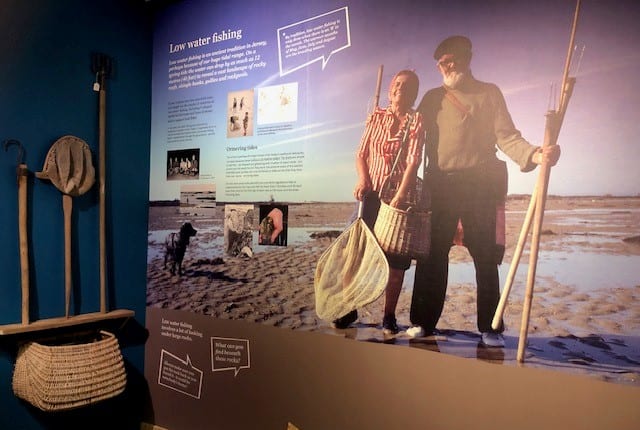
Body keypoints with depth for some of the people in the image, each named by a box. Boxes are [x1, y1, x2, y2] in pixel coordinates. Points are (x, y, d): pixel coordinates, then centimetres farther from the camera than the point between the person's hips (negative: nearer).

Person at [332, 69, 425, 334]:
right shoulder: (376, 117, 10)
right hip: (372, 193, 3)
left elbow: (413, 161, -11)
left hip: (401, 196, -2)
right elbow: (361, 153, 10)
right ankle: (350, 309, 17)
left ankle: (389, 316, 14)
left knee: (396, 260, 1)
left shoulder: (416, 121, 0)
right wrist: (363, 179, -9)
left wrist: (400, 196, -23)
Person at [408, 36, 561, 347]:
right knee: (432, 255, 1)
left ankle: (490, 328, 12)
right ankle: (423, 321, 12)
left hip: (480, 184, -1)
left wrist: (535, 155, -18)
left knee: (486, 256, 1)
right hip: (439, 184, 2)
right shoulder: (433, 97, 16)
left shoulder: (489, 93, 11)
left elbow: (506, 136, 1)